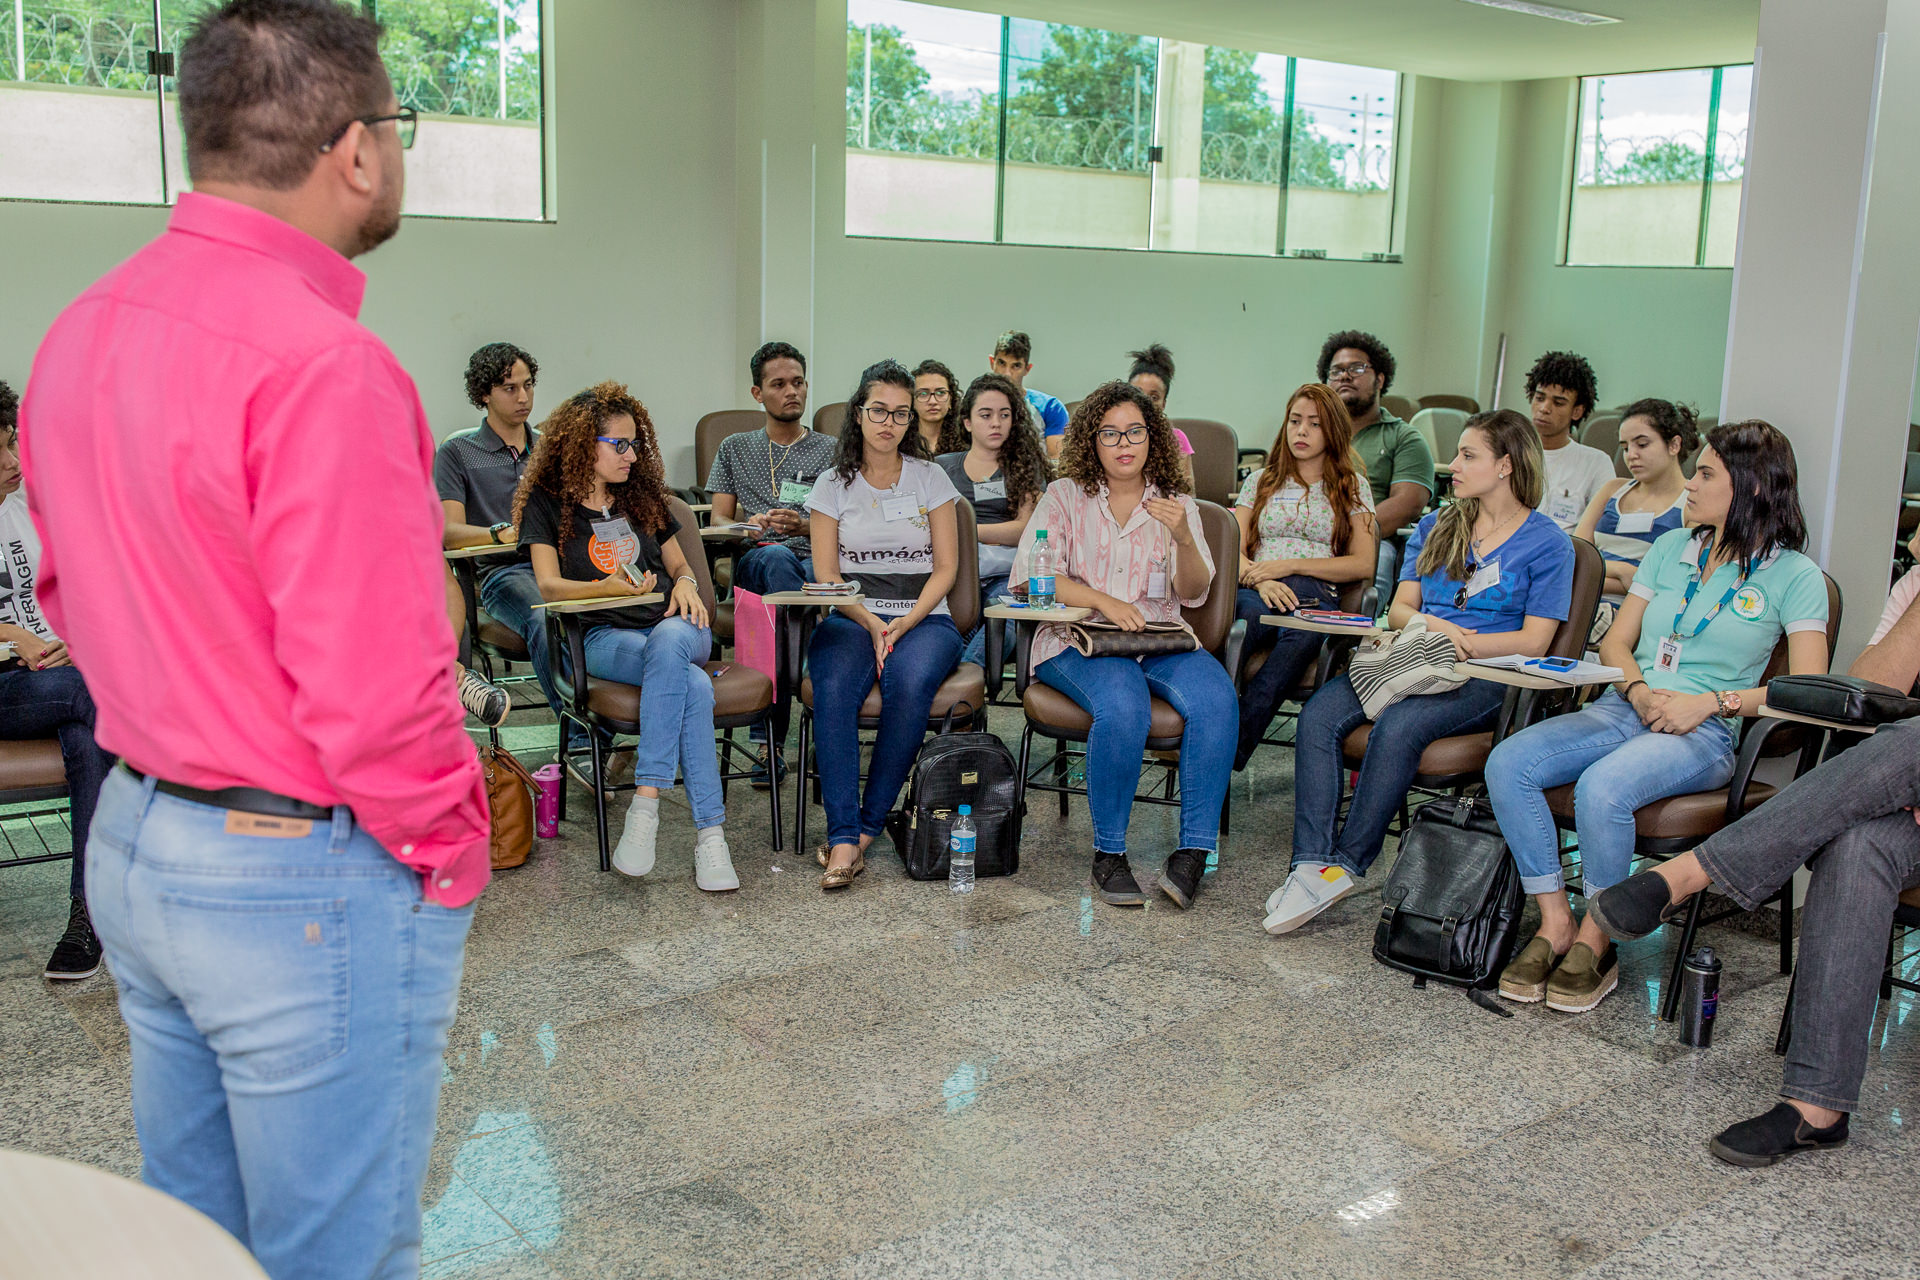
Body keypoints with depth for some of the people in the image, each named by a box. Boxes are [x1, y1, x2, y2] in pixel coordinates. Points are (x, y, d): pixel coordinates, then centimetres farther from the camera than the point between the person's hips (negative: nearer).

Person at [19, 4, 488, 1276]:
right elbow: (372, 685, -25)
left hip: (133, 840, 9)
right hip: (305, 881, -9)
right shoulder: (321, 364, -24)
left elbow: (70, 592, 14)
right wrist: (450, 851, -9)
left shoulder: (86, 329, 5)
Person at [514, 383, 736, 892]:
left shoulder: (643, 496, 21)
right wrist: (608, 587, -21)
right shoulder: (546, 502, 9)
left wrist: (685, 584, -1)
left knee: (667, 641, -39)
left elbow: (681, 568, 25)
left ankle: (646, 803, -41)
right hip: (603, 637, -3)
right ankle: (709, 833, -39)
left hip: (675, 627, 3)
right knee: (692, 685, -36)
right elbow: (549, 586, -2)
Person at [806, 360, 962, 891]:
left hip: (924, 618, 0)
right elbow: (826, 574, 4)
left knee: (910, 684, -35)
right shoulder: (833, 484, 10)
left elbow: (946, 567, 4)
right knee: (833, 691, -33)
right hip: (851, 617, 1)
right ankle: (845, 837, -34)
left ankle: (862, 828, -25)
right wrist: (872, 625, -12)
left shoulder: (930, 478, 9)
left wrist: (904, 623, -11)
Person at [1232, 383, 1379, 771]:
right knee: (1252, 613, -39)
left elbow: (1363, 565, 8)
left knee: (1304, 635, -40)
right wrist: (1260, 580, -11)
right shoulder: (1261, 481, 24)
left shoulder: (1351, 486, 19)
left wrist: (1290, 566, -4)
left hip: (1316, 592, -1)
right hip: (1257, 591, 1)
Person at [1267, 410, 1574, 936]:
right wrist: (1431, 626, -10)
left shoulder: (1547, 543, 4)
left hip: (1487, 676, -5)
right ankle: (1312, 868, -30)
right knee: (1318, 716, -23)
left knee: (1397, 727, -35)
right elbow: (1399, 608, 13)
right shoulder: (1434, 527, 20)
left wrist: (1461, 644, -15)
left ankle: (1346, 863, -23)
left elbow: (1535, 640, -3)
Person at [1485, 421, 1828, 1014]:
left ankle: (1595, 941, -14)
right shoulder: (1672, 547, 17)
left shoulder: (1794, 575, 3)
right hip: (1622, 708, 5)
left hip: (1705, 734, -5)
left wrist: (1710, 702, -15)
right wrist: (1640, 691, -5)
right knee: (1506, 763, -23)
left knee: (1602, 787, -36)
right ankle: (1554, 922, -13)